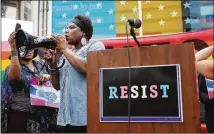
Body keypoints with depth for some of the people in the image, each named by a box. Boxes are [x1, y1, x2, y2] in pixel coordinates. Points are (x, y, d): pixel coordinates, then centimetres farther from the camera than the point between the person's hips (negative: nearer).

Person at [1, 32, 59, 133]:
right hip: (20, 116, -4)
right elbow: (14, 76, -29)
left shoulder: (39, 65, 8)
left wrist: (48, 76, -14)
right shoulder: (12, 68, -5)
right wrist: (13, 48, -33)